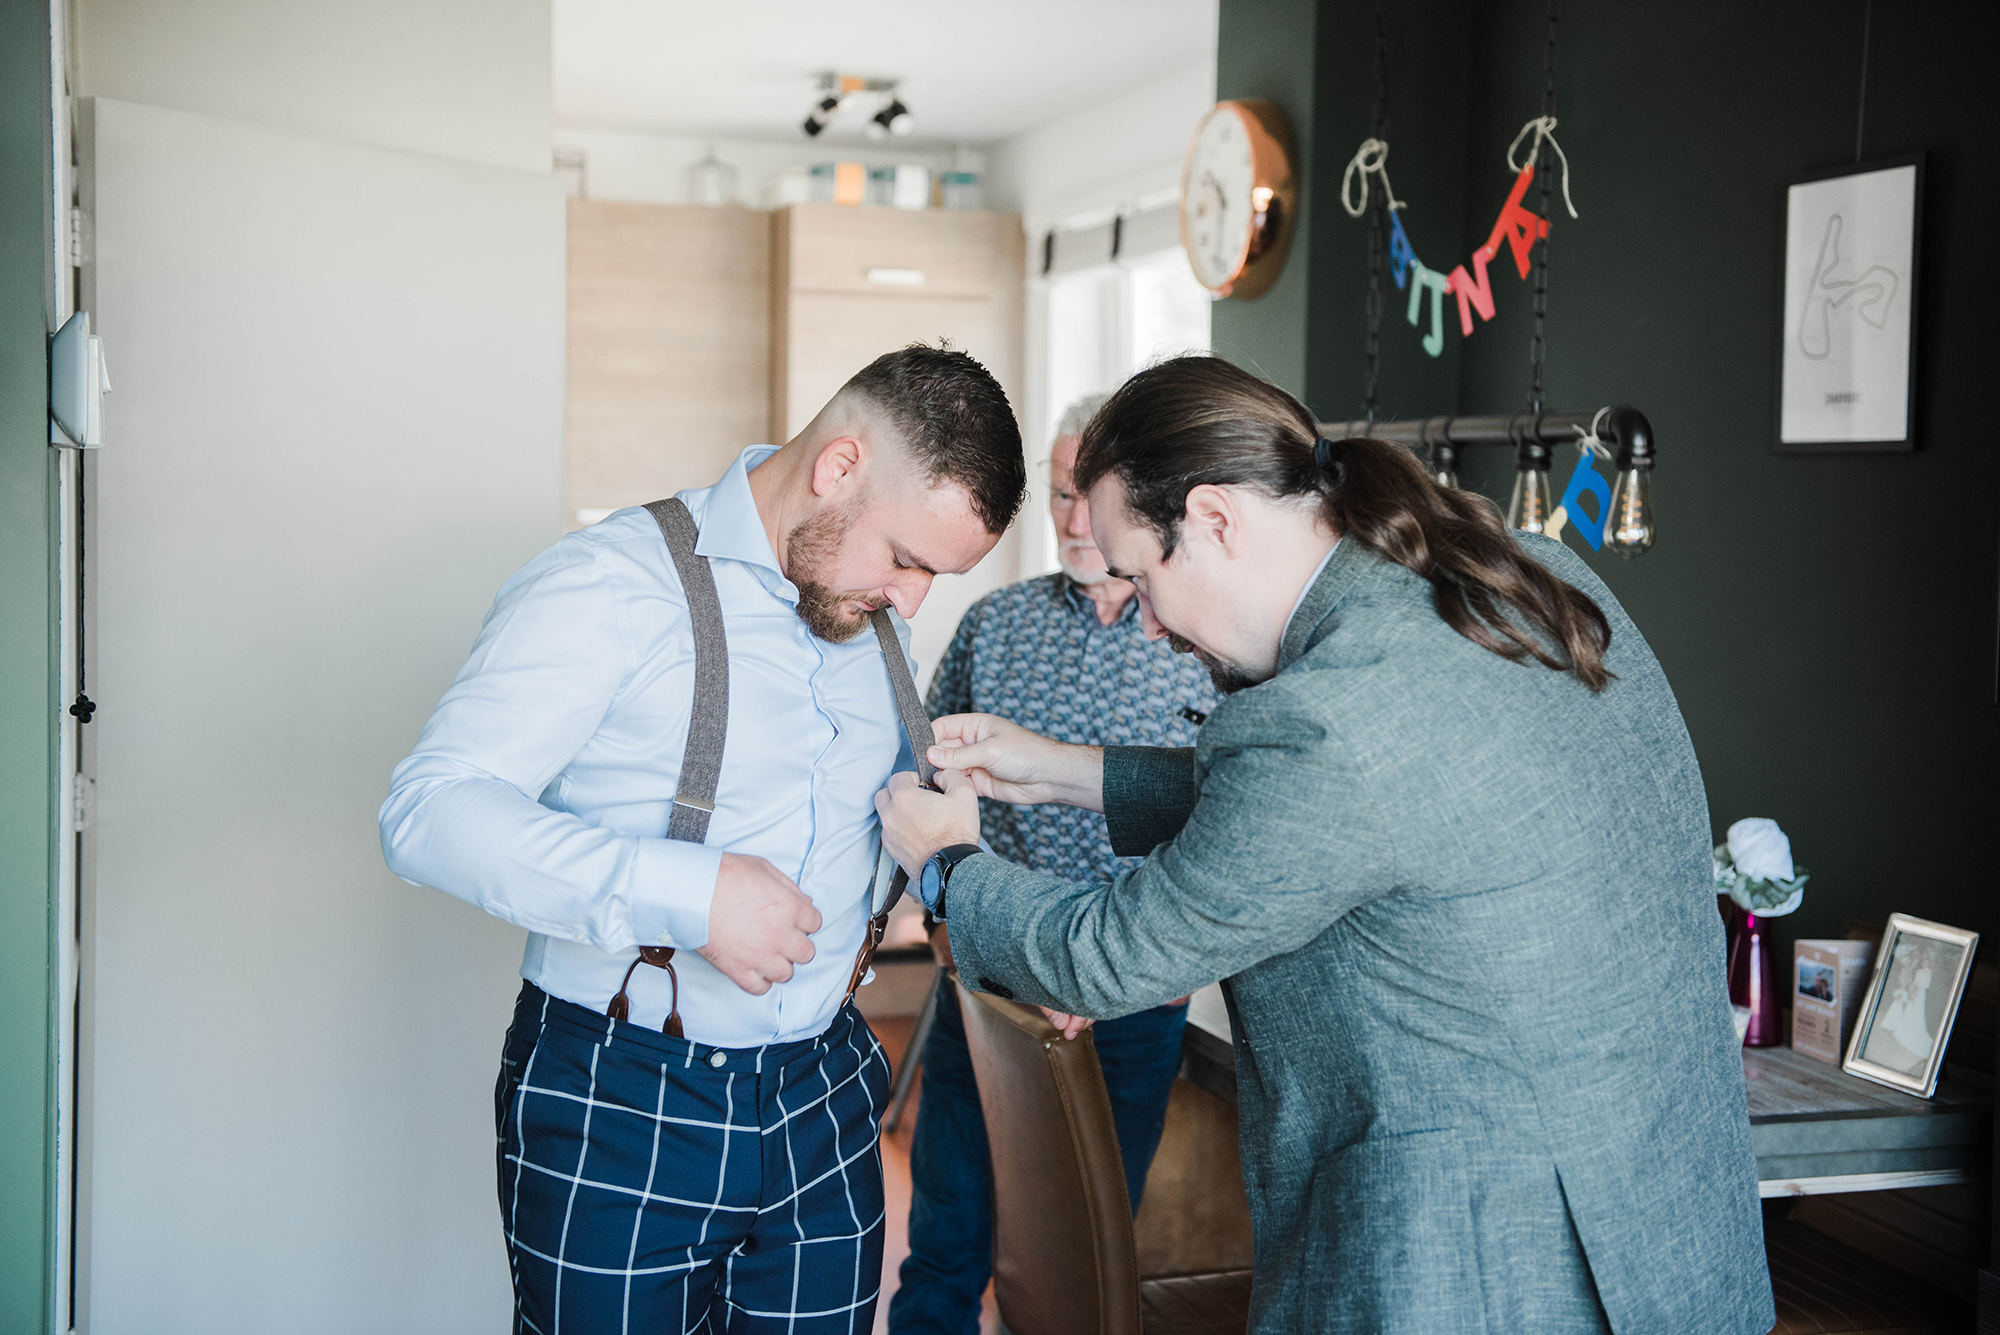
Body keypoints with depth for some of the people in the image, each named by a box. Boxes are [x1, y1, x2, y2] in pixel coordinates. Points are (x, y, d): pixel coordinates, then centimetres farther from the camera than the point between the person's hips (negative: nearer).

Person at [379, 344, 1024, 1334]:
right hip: (620, 1118, -6)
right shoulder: (613, 583, -13)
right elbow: (429, 810, -21)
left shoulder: (876, 613, 10)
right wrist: (687, 894, -29)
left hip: (823, 1104, 6)